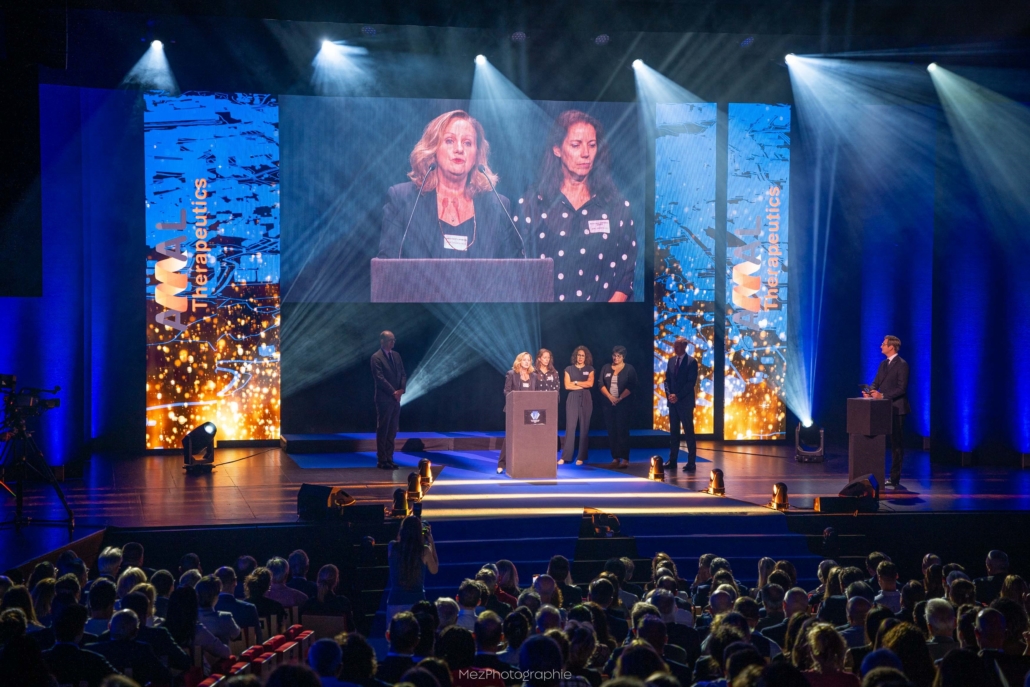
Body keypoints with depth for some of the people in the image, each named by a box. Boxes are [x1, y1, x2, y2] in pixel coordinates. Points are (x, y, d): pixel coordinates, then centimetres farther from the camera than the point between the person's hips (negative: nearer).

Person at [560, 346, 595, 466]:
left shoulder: (590, 370, 10)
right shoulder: (569, 369, 9)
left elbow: (590, 383, -6)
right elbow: (567, 385, -3)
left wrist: (575, 382, -4)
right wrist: (583, 385, -4)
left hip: (586, 399, 1)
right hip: (572, 399, -1)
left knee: (584, 428, -1)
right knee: (570, 426, -7)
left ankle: (581, 457, 2)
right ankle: (565, 457, -8)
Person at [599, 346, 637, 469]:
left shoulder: (629, 369, 1)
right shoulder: (606, 368, 10)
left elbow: (631, 386, -6)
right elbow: (601, 385, 3)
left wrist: (620, 398, -15)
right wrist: (610, 397, -10)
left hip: (623, 404, -3)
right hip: (608, 404, 3)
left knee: (622, 431, -7)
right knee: (611, 431, 2)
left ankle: (625, 459, -7)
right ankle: (615, 458, 6)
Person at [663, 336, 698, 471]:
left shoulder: (691, 361, -6)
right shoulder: (671, 360, 12)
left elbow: (691, 382, -13)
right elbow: (667, 379, 12)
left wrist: (678, 396, -16)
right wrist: (668, 394, -5)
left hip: (685, 402, -6)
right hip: (672, 401, 6)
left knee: (689, 432, -2)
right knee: (673, 432, 7)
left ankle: (691, 462, 0)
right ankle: (672, 460, 10)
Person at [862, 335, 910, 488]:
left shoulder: (902, 365, -11)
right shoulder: (883, 364, 15)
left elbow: (901, 389, -17)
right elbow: (876, 383, 14)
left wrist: (882, 395, -23)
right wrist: (870, 391, -8)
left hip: (896, 409, -8)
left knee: (896, 444, 0)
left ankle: (894, 478, 3)